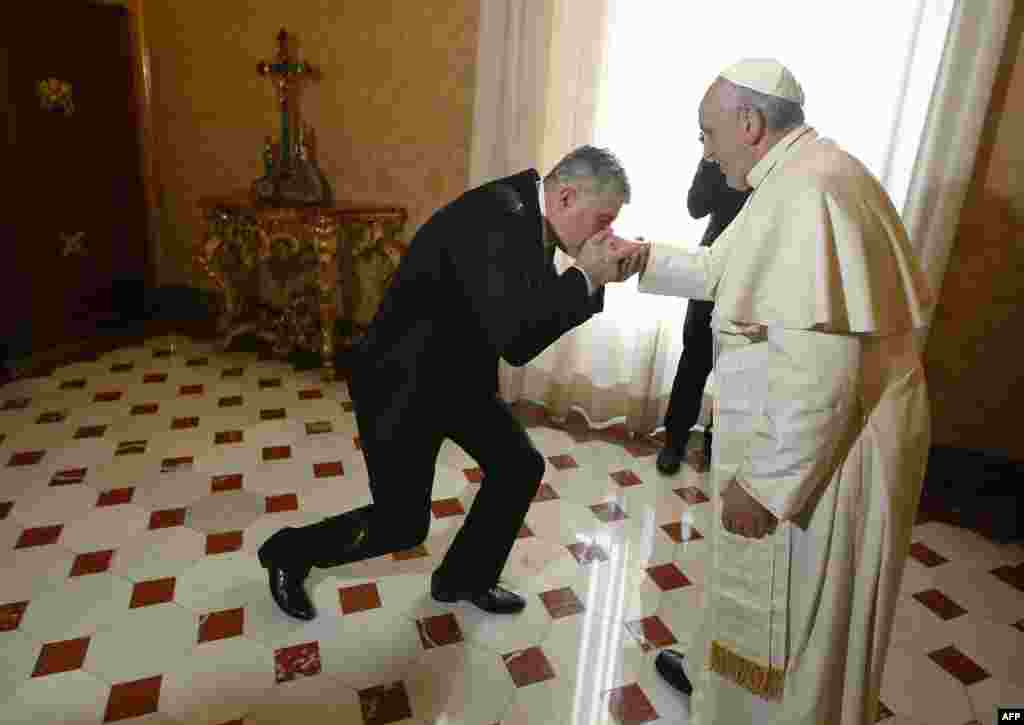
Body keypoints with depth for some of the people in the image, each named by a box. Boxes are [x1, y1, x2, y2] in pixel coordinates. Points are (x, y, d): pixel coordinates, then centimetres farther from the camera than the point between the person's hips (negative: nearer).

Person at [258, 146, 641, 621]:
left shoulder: (528, 216, -1)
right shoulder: (495, 216, -30)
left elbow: (538, 314, 7)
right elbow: (515, 340, -35)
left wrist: (595, 277, -8)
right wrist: (584, 276, -25)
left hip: (458, 374, 9)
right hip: (401, 382, -9)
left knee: (521, 466, 9)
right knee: (401, 524, 2)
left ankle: (463, 578, 30)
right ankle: (288, 552, 29)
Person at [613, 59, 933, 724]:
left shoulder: (808, 191, -25)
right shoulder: (795, 177, 8)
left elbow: (819, 370, -30)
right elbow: (726, 270, 21)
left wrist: (764, 481, -22)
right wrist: (642, 257, 15)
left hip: (818, 452, -10)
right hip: (802, 432, 10)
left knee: (793, 614, 12)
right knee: (751, 579, 28)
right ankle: (718, 670, 52)